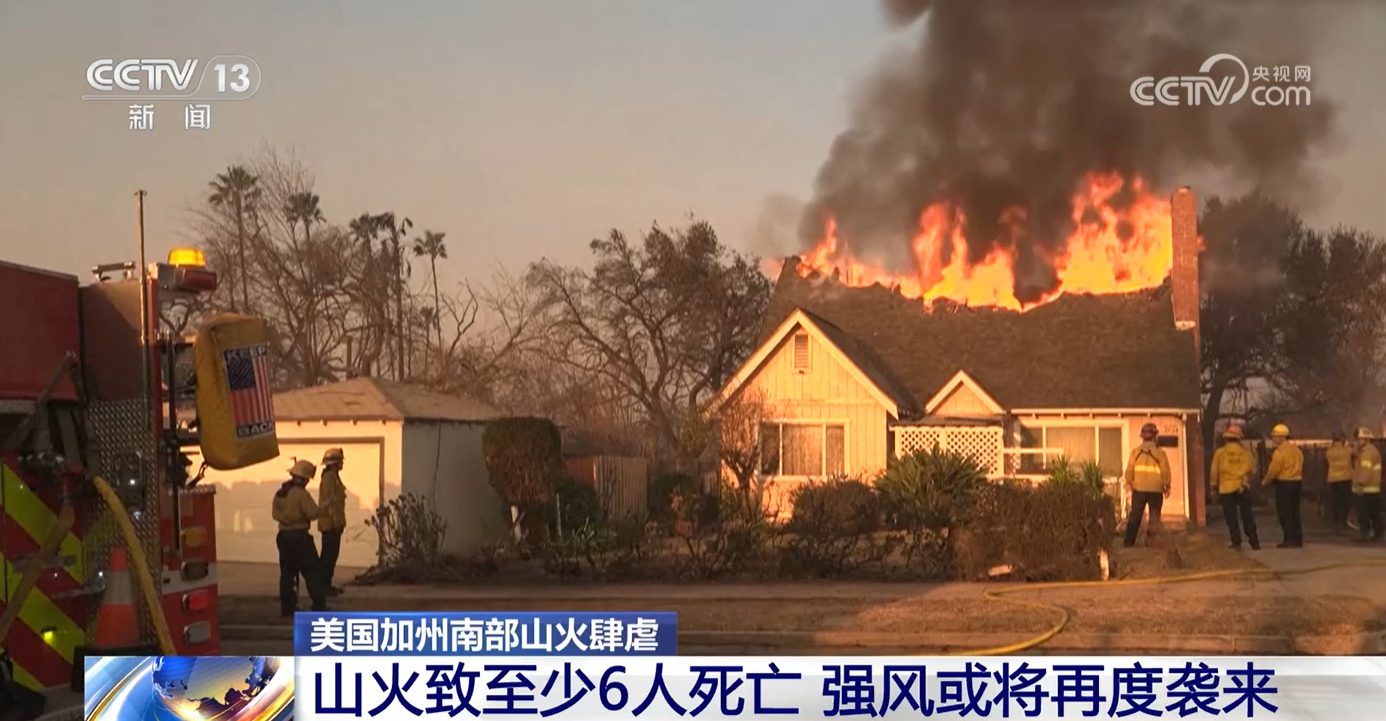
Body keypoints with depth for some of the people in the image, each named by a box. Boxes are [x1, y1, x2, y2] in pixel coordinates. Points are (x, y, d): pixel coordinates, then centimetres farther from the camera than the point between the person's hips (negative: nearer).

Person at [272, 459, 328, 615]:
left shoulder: (279, 493, 7)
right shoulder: (301, 494, -16)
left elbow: (276, 514, 12)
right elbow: (313, 513, -20)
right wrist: (322, 507, -1)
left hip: (284, 536, 7)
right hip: (300, 536, -7)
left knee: (287, 572, 10)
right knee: (312, 572, -1)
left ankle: (287, 606, 9)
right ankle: (319, 605, -3)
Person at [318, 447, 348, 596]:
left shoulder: (334, 476, 17)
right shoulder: (329, 477, -14)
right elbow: (329, 500, -20)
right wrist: (335, 520, -22)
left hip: (333, 523, 10)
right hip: (330, 523, -10)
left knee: (331, 554, 12)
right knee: (329, 554, -8)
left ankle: (326, 584, 16)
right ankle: (324, 584, -7)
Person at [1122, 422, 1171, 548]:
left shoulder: (1135, 452, -2)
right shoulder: (1160, 453, -6)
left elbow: (1129, 470, -3)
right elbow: (1165, 472, -5)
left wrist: (1129, 483, 12)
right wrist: (1167, 486, 7)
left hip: (1138, 490, 1)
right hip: (1156, 490, -1)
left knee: (1135, 516, 8)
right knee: (1154, 517, 9)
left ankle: (1129, 542, 6)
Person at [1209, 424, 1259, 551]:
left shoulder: (1220, 452, -5)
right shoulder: (1246, 452, -1)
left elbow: (1214, 471, -1)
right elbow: (1252, 469, 4)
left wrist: (1214, 486, 11)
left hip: (1226, 489, -2)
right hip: (1243, 488, 2)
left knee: (1231, 517, 4)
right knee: (1247, 517, 8)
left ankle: (1236, 542, -1)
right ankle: (1254, 543, 9)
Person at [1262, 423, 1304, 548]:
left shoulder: (1280, 451, -14)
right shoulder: (1297, 450, 13)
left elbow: (1274, 470, -15)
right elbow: (1300, 467, 13)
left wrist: (1265, 481, -1)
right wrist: (1299, 481, 19)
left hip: (1284, 483, -8)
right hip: (1297, 482, 8)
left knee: (1284, 512, -3)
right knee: (1294, 511, 12)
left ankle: (1289, 539, -5)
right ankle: (1298, 539, 14)